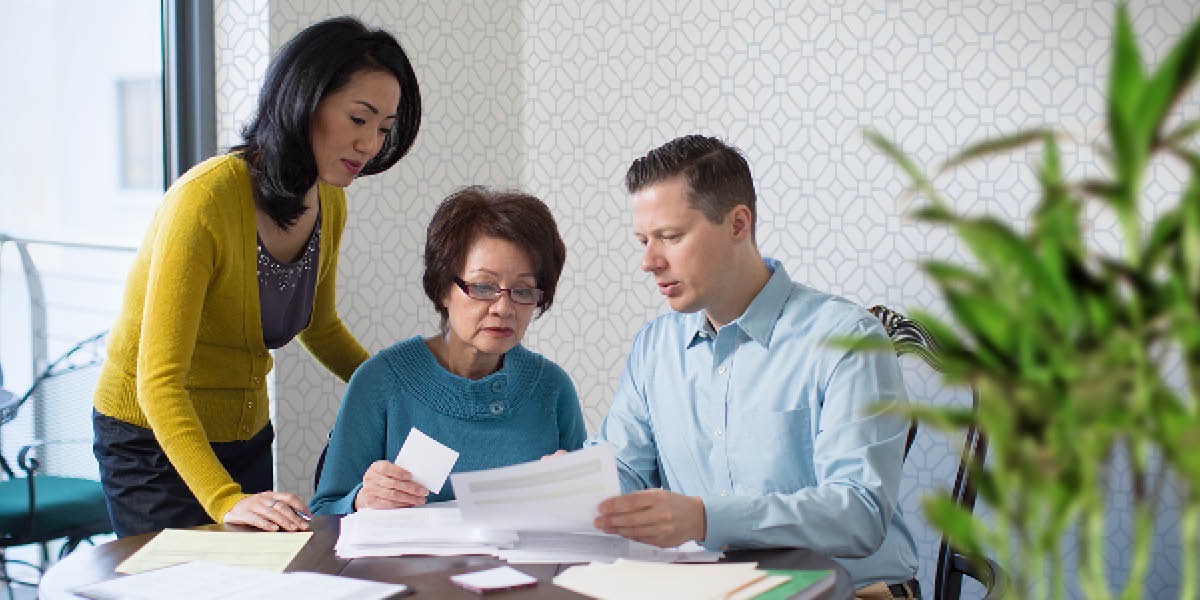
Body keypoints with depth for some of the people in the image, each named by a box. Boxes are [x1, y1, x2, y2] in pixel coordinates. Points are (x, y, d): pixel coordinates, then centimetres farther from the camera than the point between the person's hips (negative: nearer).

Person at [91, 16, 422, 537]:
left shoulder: (329, 203, -3)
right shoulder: (205, 198, -26)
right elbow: (159, 381, -30)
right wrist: (226, 501, -42)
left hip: (247, 436, 7)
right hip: (153, 441, -7)